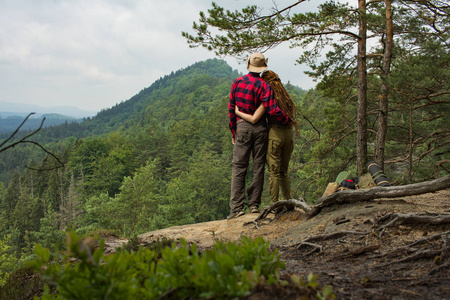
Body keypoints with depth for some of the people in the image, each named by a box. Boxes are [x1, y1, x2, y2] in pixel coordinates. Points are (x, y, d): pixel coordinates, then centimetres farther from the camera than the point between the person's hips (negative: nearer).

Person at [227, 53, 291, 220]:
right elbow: (272, 110, -16)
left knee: (238, 167, 1)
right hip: (260, 128, -1)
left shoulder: (237, 83, 3)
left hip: (242, 127, 1)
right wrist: (286, 120, 2)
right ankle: (254, 205, 11)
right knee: (258, 167, 9)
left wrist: (233, 131, 14)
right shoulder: (264, 85, -6)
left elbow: (231, 108, 5)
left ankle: (237, 207, -5)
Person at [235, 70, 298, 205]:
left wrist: (237, 112, -1)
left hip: (275, 134, -6)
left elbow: (254, 119, -13)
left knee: (274, 172, -1)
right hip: (289, 134, 6)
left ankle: (274, 204, 0)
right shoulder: (287, 98, 14)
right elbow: (292, 120, 16)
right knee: (284, 172, 16)